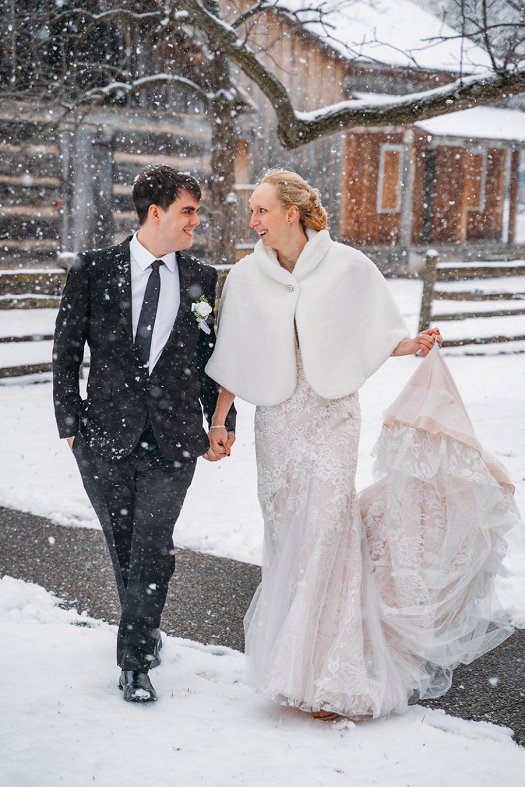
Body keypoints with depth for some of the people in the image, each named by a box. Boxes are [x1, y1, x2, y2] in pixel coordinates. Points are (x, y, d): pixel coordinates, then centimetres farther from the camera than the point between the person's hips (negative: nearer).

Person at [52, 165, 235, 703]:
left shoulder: (202, 280, 5)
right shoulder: (93, 271, -1)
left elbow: (209, 356, 13)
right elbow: (66, 353, 3)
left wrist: (222, 421, 11)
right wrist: (70, 422, 0)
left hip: (173, 439, 0)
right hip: (106, 436, 0)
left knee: (152, 550, -2)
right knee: (123, 547, 13)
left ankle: (135, 661, 10)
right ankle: (145, 630, 35)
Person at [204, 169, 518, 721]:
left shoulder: (347, 268, -6)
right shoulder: (246, 277, 3)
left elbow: (376, 335, 3)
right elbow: (233, 361, 8)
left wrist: (413, 345, -17)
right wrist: (218, 421, 6)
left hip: (332, 417, -3)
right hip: (276, 421, 3)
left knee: (325, 532, -10)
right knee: (285, 535, 8)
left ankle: (331, 679, -3)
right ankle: (289, 656, 25)